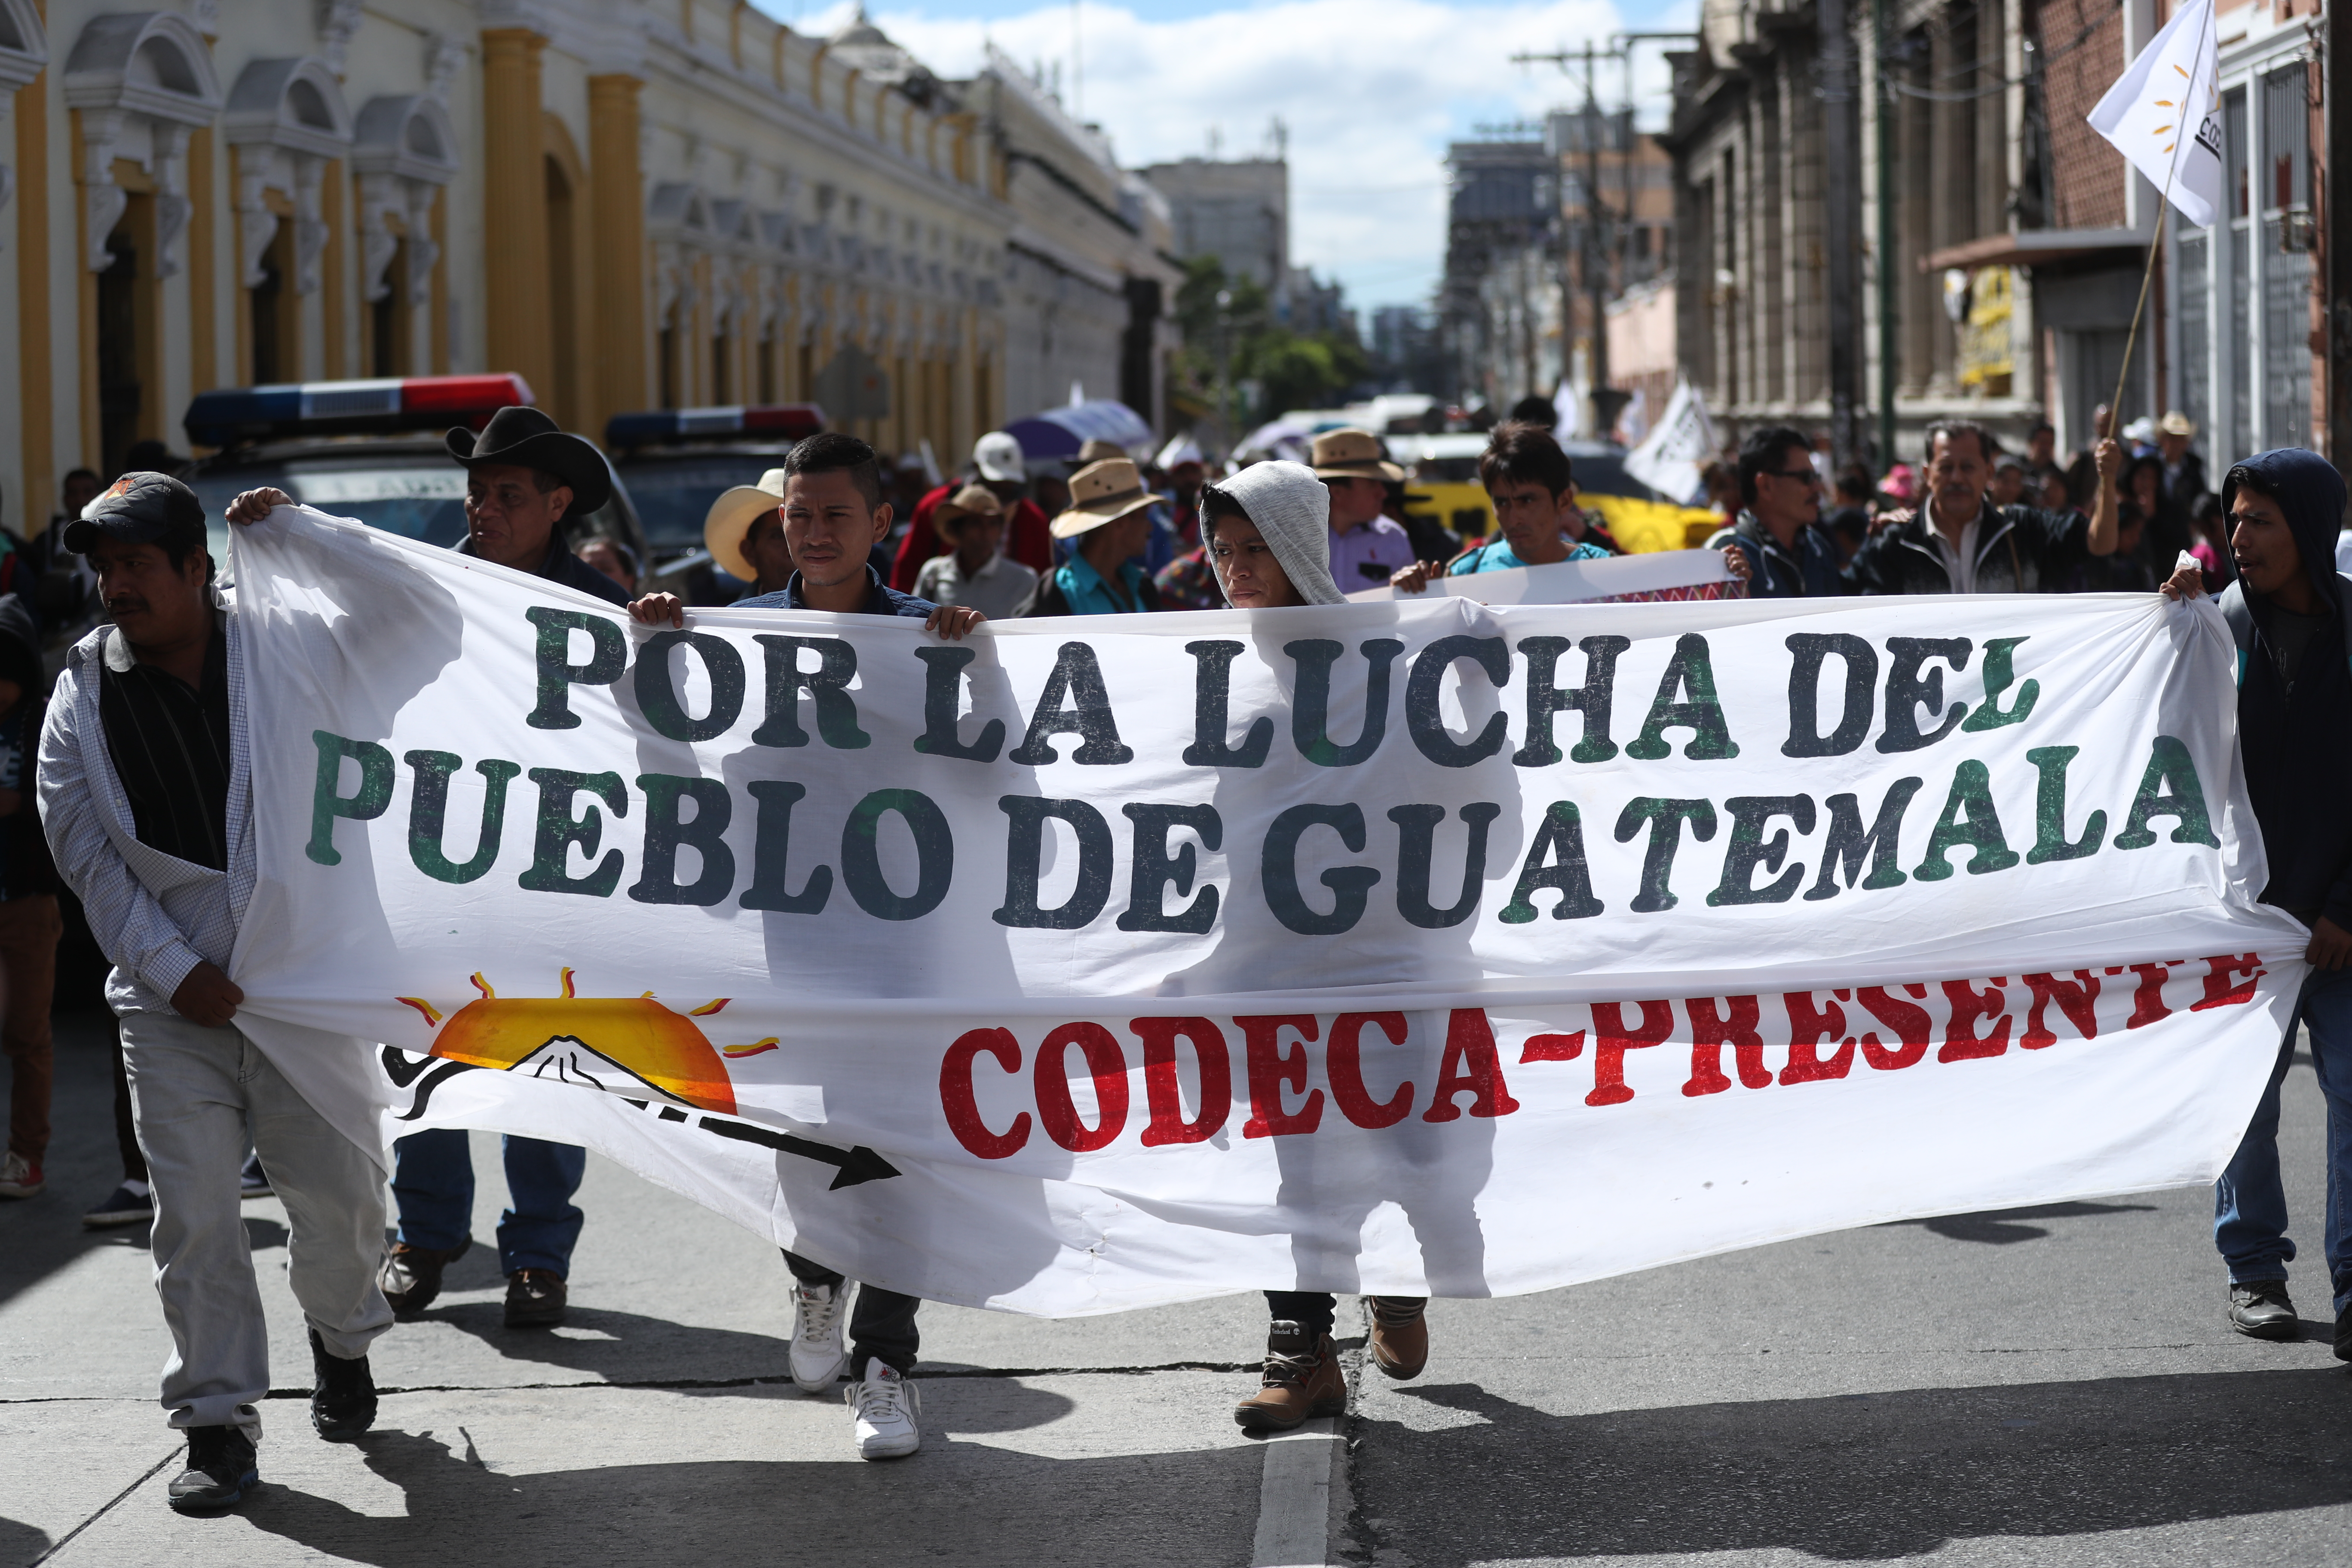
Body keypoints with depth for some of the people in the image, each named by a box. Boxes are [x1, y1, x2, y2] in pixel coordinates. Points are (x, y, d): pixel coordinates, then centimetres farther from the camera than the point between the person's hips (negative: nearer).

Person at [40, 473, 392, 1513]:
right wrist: (176, 971, -7)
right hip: (172, 1001, 1)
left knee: (338, 1193, 6)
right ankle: (219, 1426, 6)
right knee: (194, 1215, -4)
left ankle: (341, 1342, 37)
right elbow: (88, 856, 2)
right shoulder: (83, 700, 3)